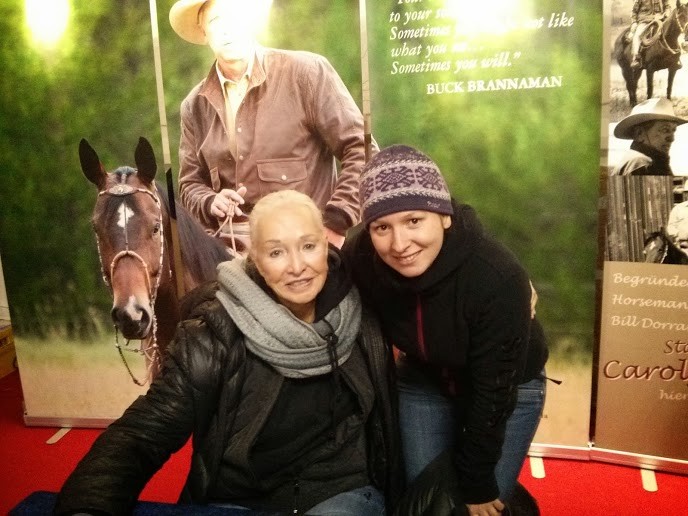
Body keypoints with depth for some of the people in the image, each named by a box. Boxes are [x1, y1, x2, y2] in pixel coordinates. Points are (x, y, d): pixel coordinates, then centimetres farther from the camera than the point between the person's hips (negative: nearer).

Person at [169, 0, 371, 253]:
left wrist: (336, 224, -13)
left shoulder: (306, 71, -3)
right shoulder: (194, 106, 10)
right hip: (231, 250, 3)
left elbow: (360, 150, -5)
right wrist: (211, 204, -7)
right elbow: (190, 184, 15)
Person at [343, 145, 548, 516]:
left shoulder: (496, 279, -36)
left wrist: (477, 485, -14)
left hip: (509, 388, -2)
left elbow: (492, 394, -25)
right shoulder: (359, 258, -27)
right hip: (422, 378, 3)